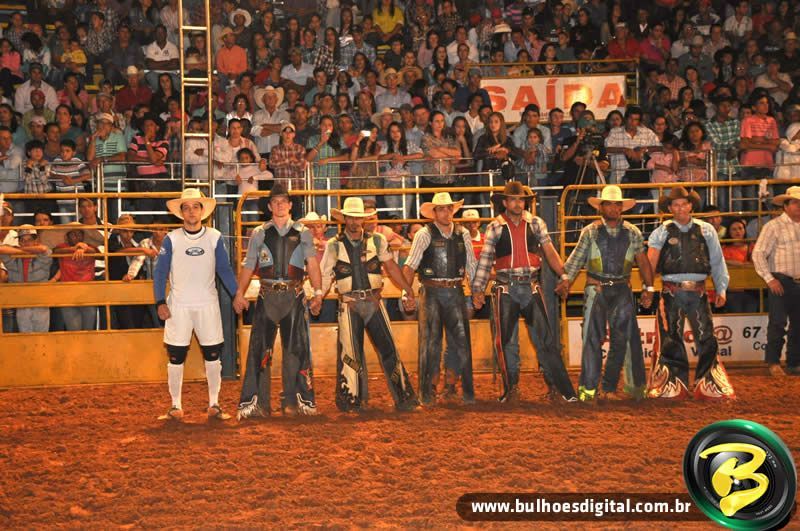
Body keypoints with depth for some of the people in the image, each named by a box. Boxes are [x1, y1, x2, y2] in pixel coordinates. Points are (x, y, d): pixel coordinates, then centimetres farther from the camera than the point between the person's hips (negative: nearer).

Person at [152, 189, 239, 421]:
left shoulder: (214, 237, 2)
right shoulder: (171, 239, 0)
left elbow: (224, 269, 7)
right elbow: (160, 272, 1)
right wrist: (160, 302, -8)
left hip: (208, 305, 1)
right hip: (178, 306, -1)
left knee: (213, 356, 4)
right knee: (176, 358, 3)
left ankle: (214, 405, 15)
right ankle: (176, 407, 14)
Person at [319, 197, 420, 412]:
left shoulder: (376, 241, 6)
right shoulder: (334, 245, 2)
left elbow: (391, 267, 9)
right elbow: (326, 277, 2)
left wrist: (409, 292, 7)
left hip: (374, 303, 1)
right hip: (349, 305, -1)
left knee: (388, 349, 0)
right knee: (350, 353, 2)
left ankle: (404, 399, 5)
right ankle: (353, 400, 14)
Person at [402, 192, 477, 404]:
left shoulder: (463, 234, 9)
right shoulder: (425, 234, -4)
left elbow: (471, 265, 16)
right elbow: (410, 266, -9)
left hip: (455, 292, 4)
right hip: (432, 293, -4)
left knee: (460, 340, 2)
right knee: (431, 341, -1)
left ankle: (450, 388, 13)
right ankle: (429, 391, 7)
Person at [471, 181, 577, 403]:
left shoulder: (536, 223, 6)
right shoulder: (495, 227, 2)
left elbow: (549, 251, 1)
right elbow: (484, 260, 0)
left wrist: (563, 275, -10)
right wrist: (478, 289, -6)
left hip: (531, 288, 1)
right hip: (506, 290, 0)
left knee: (545, 339, -1)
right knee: (505, 341, 2)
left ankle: (561, 388, 2)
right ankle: (511, 389, 13)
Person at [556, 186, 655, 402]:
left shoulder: (632, 233, 8)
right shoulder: (590, 232, 4)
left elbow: (643, 262, 9)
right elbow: (576, 260, 0)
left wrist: (648, 287, 3)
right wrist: (565, 281, -11)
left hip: (622, 291, 2)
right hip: (596, 289, -2)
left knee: (622, 339, 2)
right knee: (593, 339, -3)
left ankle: (609, 387, 13)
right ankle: (588, 388, 0)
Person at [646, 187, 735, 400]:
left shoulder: (706, 230, 7)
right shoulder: (662, 232, 3)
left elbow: (717, 262, 12)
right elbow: (650, 265, -3)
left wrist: (721, 289, 9)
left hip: (698, 292, 1)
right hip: (672, 293, -1)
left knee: (707, 340, 0)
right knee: (671, 342, 2)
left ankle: (710, 386, 9)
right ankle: (670, 388, 11)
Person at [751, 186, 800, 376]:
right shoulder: (774, 226, -5)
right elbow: (758, 254, -9)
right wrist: (770, 279, -12)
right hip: (781, 282, -5)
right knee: (778, 323, -6)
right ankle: (773, 362, 3)